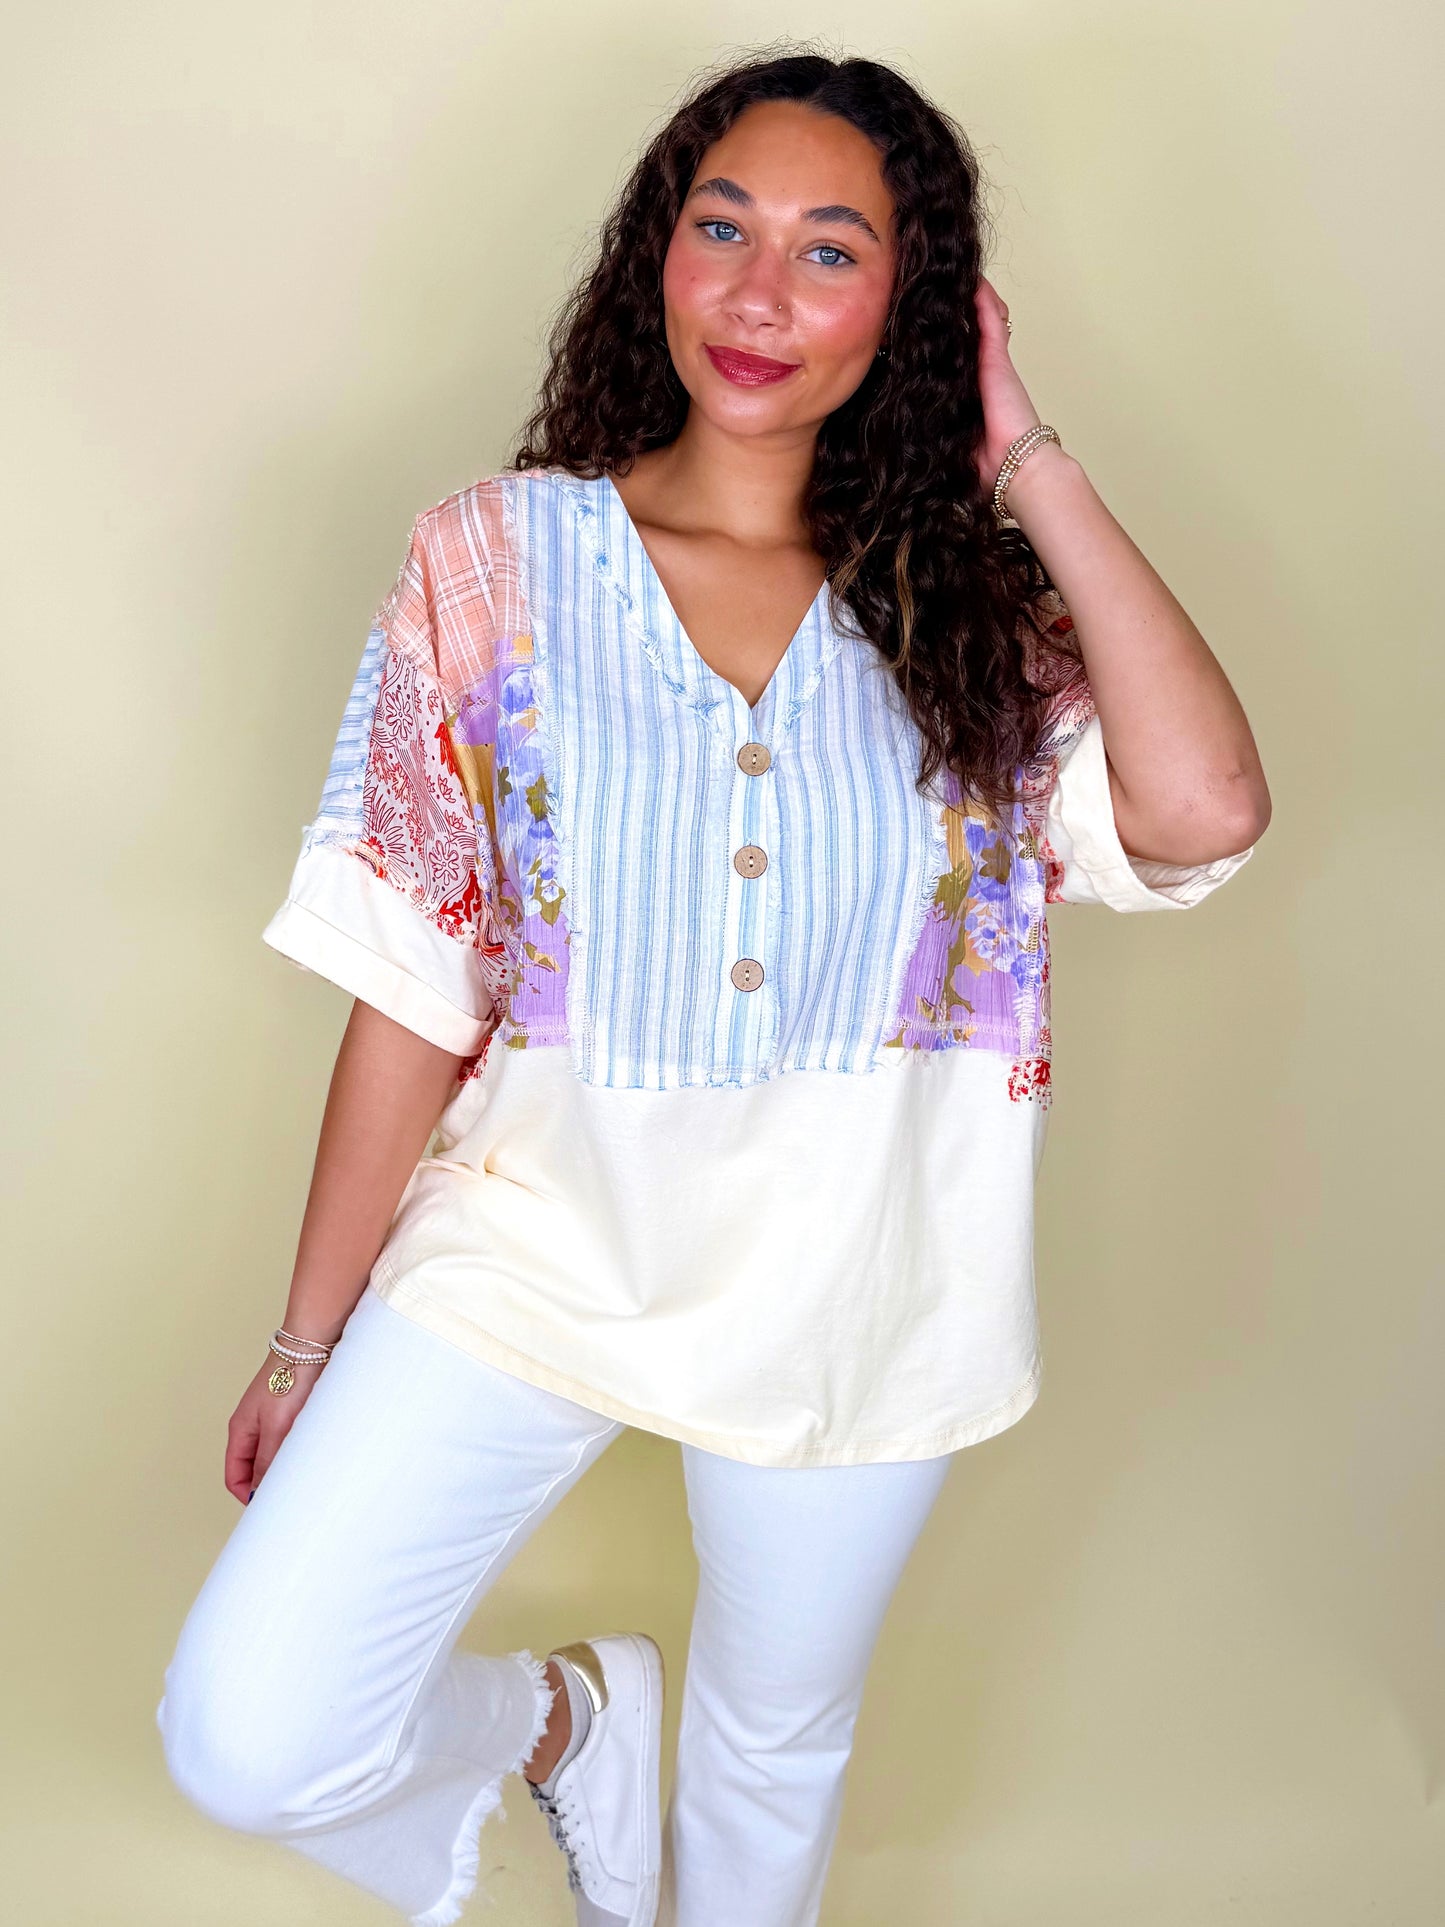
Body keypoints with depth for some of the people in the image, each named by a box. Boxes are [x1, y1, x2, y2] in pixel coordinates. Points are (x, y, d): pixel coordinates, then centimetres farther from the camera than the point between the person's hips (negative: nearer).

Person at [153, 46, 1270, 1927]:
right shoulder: (501, 557, -5)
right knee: (250, 1737, -10)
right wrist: (313, 1336, 0)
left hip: (854, 1294, 1)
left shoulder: (965, 600, -3)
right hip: (545, 1247, 0)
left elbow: (1205, 809, -23)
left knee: (778, 1749, 21)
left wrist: (1029, 461, -14)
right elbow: (414, 985, -4)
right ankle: (556, 1716, 23)